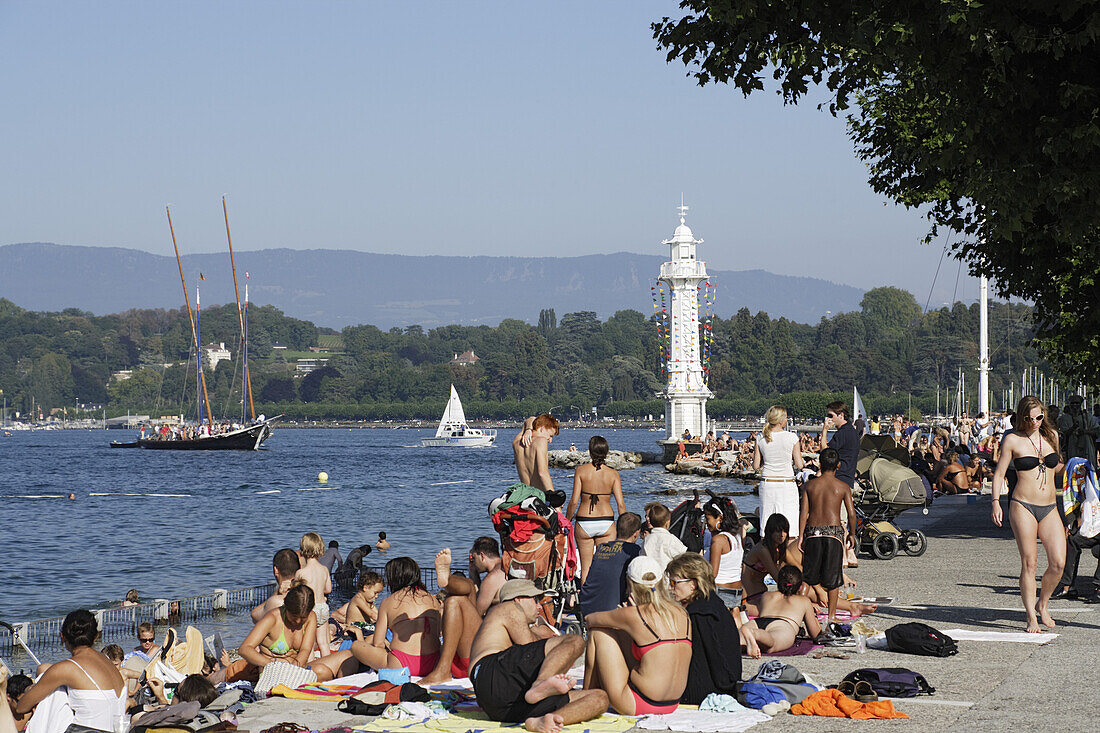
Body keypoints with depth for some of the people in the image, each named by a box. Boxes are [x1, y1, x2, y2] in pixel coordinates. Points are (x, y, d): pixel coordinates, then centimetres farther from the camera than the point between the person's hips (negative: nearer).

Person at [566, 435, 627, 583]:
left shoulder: (581, 470, -6)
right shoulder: (613, 474, -4)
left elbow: (574, 501, -8)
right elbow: (621, 505, -6)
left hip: (584, 522, 0)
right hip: (606, 522, 0)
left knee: (586, 566, 8)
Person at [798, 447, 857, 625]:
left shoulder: (810, 485, 3)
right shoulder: (842, 487, -2)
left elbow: (803, 513, 0)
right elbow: (851, 513, -4)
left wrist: (801, 536, 3)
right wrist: (852, 534, 10)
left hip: (813, 532, 2)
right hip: (834, 532, -2)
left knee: (809, 575, 12)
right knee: (833, 576, 4)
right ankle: (832, 615, 6)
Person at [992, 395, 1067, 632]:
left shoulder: (1051, 435, 11)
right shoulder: (1013, 440, -1)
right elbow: (999, 473, 0)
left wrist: (1063, 464, 8)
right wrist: (996, 502, -10)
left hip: (1049, 509, 4)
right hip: (1023, 506, -4)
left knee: (1058, 563, -6)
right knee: (1029, 563, -7)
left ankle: (1042, 605, 17)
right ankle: (1031, 617, 3)